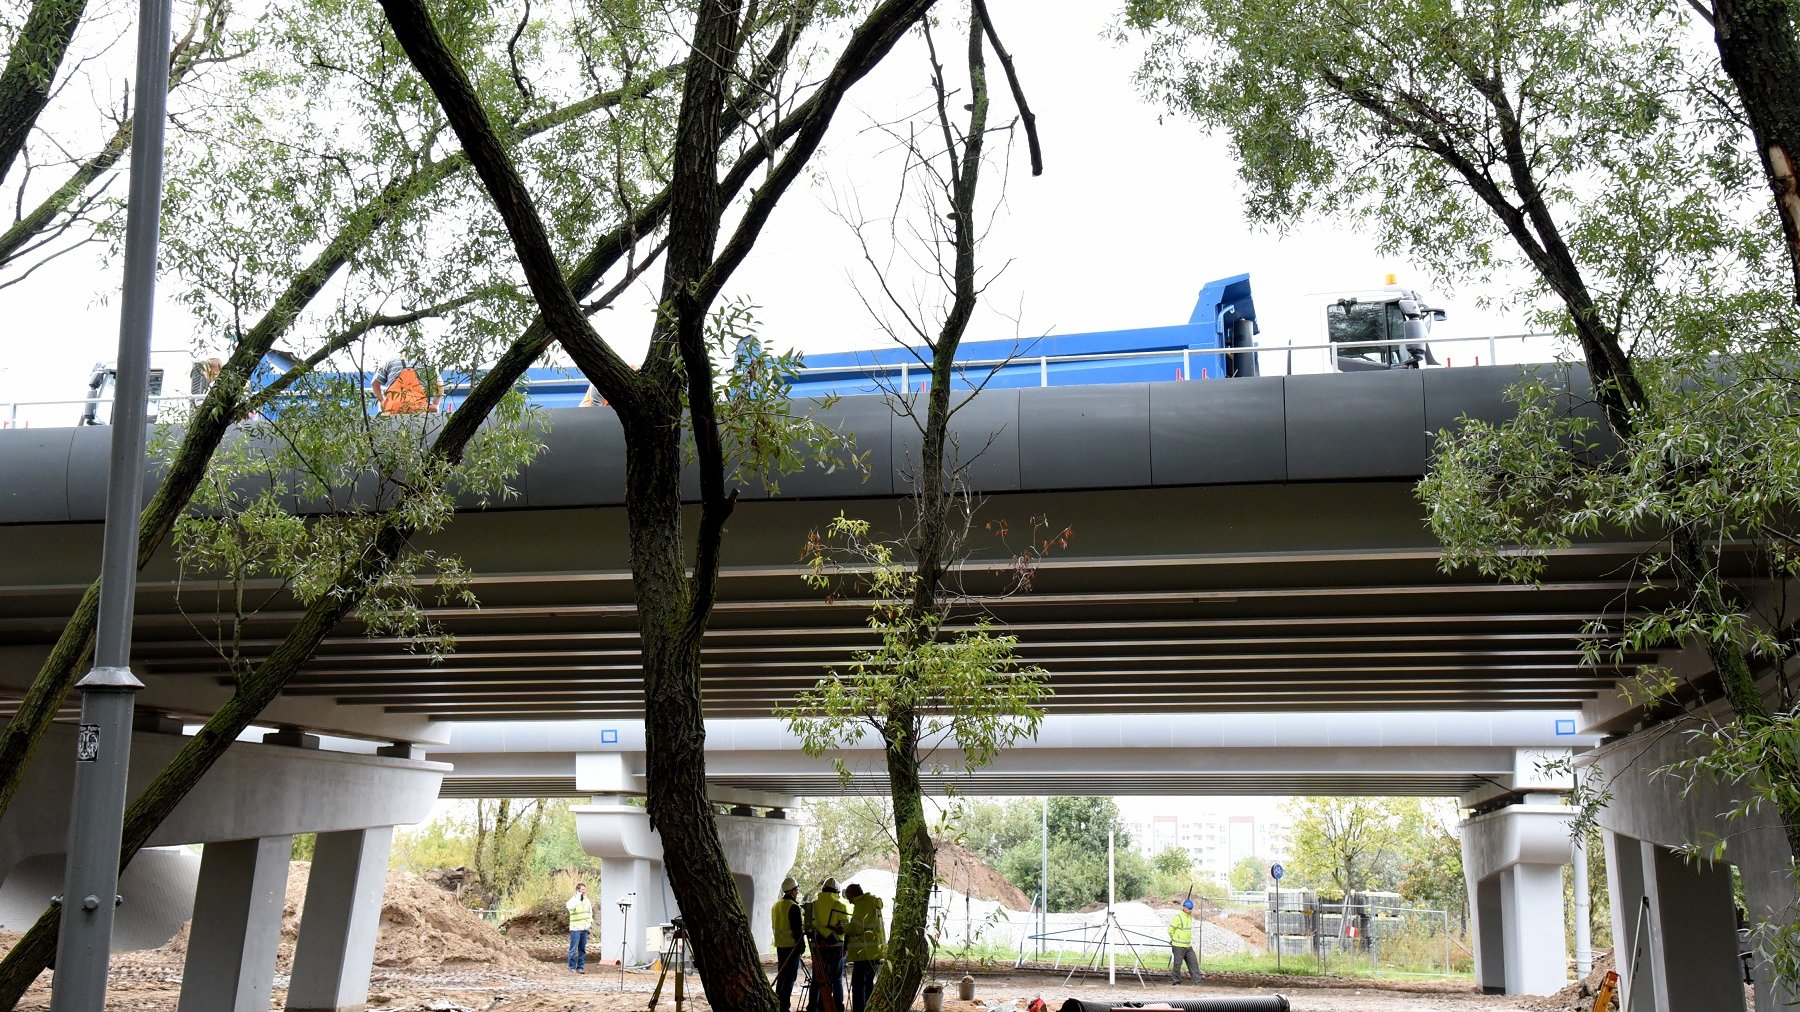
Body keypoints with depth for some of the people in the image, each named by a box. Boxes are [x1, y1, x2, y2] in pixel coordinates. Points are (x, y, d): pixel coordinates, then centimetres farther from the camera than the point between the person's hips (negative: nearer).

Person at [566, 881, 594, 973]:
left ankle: (580, 967, 14)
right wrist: (578, 896, -29)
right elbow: (570, 906, -34)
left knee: (582, 949, 9)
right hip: (575, 928, -6)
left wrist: (590, 922, 12)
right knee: (573, 949, -4)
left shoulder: (587, 900, 11)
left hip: (585, 928, 6)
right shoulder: (573, 900, -10)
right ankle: (572, 967, 4)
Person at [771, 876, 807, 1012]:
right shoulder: (793, 907, -15)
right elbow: (797, 929, -17)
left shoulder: (776, 905, 12)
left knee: (781, 975, 16)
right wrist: (802, 946, -11)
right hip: (792, 945, -8)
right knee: (790, 976, -5)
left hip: (780, 945, 8)